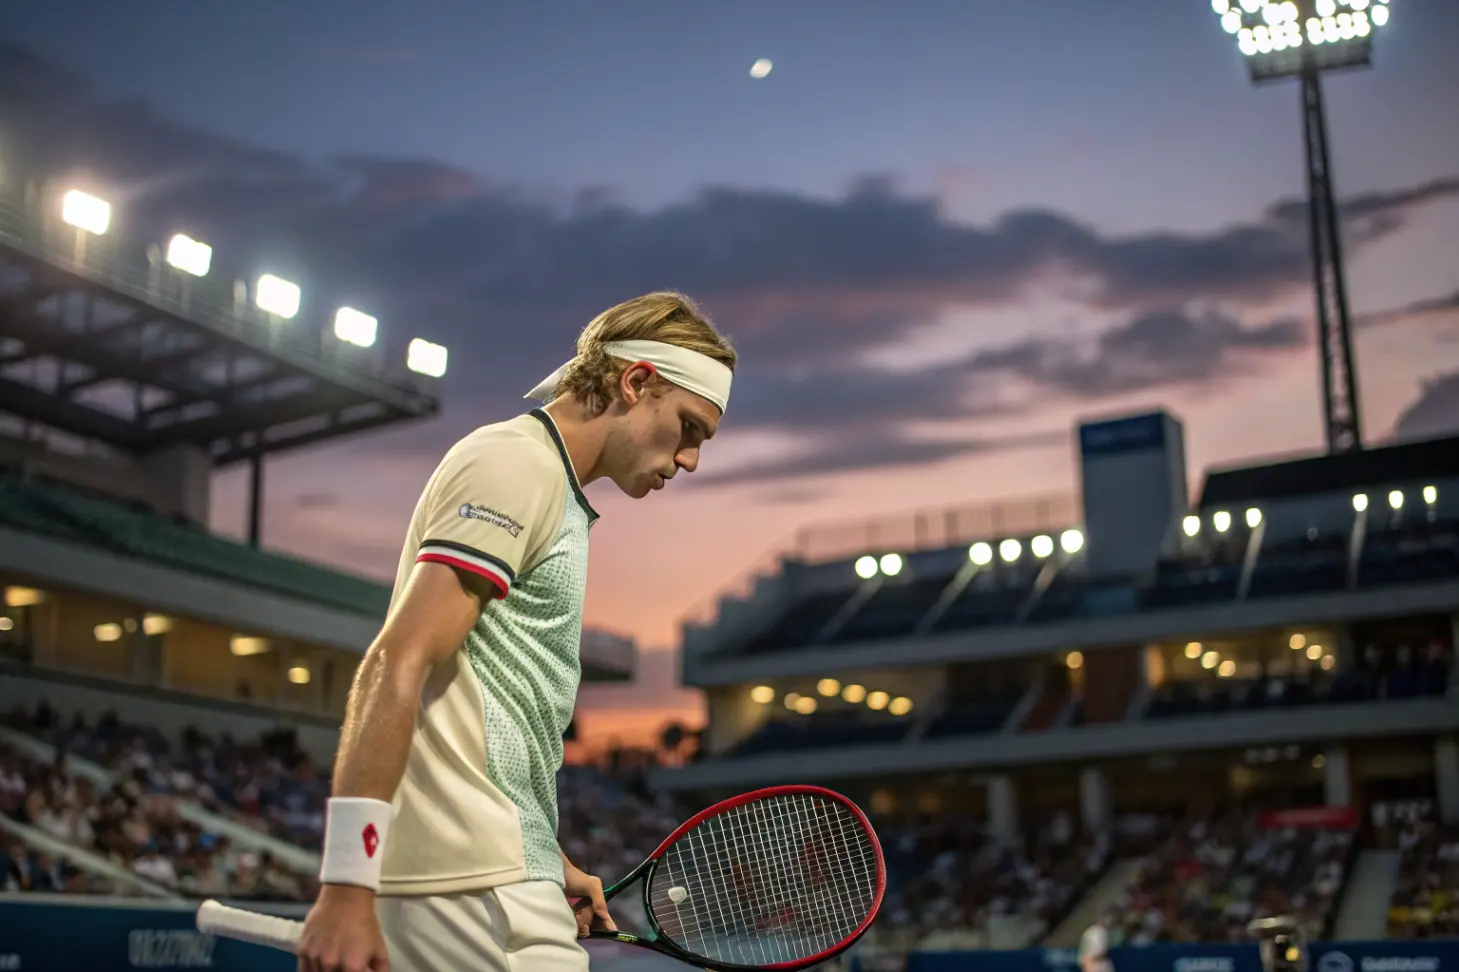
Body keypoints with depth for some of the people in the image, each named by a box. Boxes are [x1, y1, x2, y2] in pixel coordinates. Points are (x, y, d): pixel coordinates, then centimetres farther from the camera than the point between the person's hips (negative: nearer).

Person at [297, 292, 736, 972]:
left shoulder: (547, 483, 21)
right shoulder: (518, 461, -8)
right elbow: (395, 666, -19)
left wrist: (544, 863, 20)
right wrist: (348, 884, -24)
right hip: (473, 887, -10)